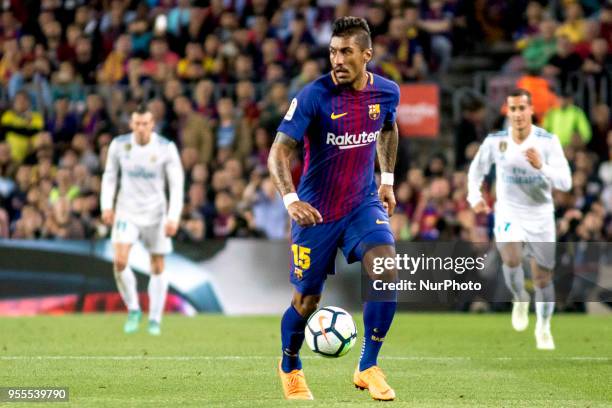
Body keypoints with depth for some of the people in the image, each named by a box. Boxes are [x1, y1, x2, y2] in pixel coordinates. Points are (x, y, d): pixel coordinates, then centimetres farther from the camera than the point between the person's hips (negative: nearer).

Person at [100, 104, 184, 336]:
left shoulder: (167, 148, -11)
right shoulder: (119, 145, -5)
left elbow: (177, 184, -9)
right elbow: (109, 175, 9)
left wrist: (174, 217, -18)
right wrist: (106, 206, -1)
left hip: (155, 213, -1)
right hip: (127, 211, 1)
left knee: (158, 268, 5)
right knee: (120, 262, -17)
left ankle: (155, 319, 18)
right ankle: (133, 311, 2)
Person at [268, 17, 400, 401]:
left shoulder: (387, 92, -4)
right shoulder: (314, 96, -18)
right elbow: (279, 152, -20)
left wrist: (388, 180, 16)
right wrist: (291, 200, -33)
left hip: (364, 203, 3)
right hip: (316, 212, -3)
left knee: (387, 270, -22)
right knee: (307, 301, 5)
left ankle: (368, 368, -7)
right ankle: (290, 367, 36)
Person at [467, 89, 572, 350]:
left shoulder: (548, 141, -12)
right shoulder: (495, 141, -6)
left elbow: (565, 182, -19)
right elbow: (476, 170, 12)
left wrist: (541, 166, -36)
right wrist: (474, 197, -4)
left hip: (541, 218, 0)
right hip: (508, 214, 0)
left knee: (543, 278, 7)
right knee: (511, 259, -28)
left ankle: (543, 328, 32)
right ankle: (519, 299, 3)